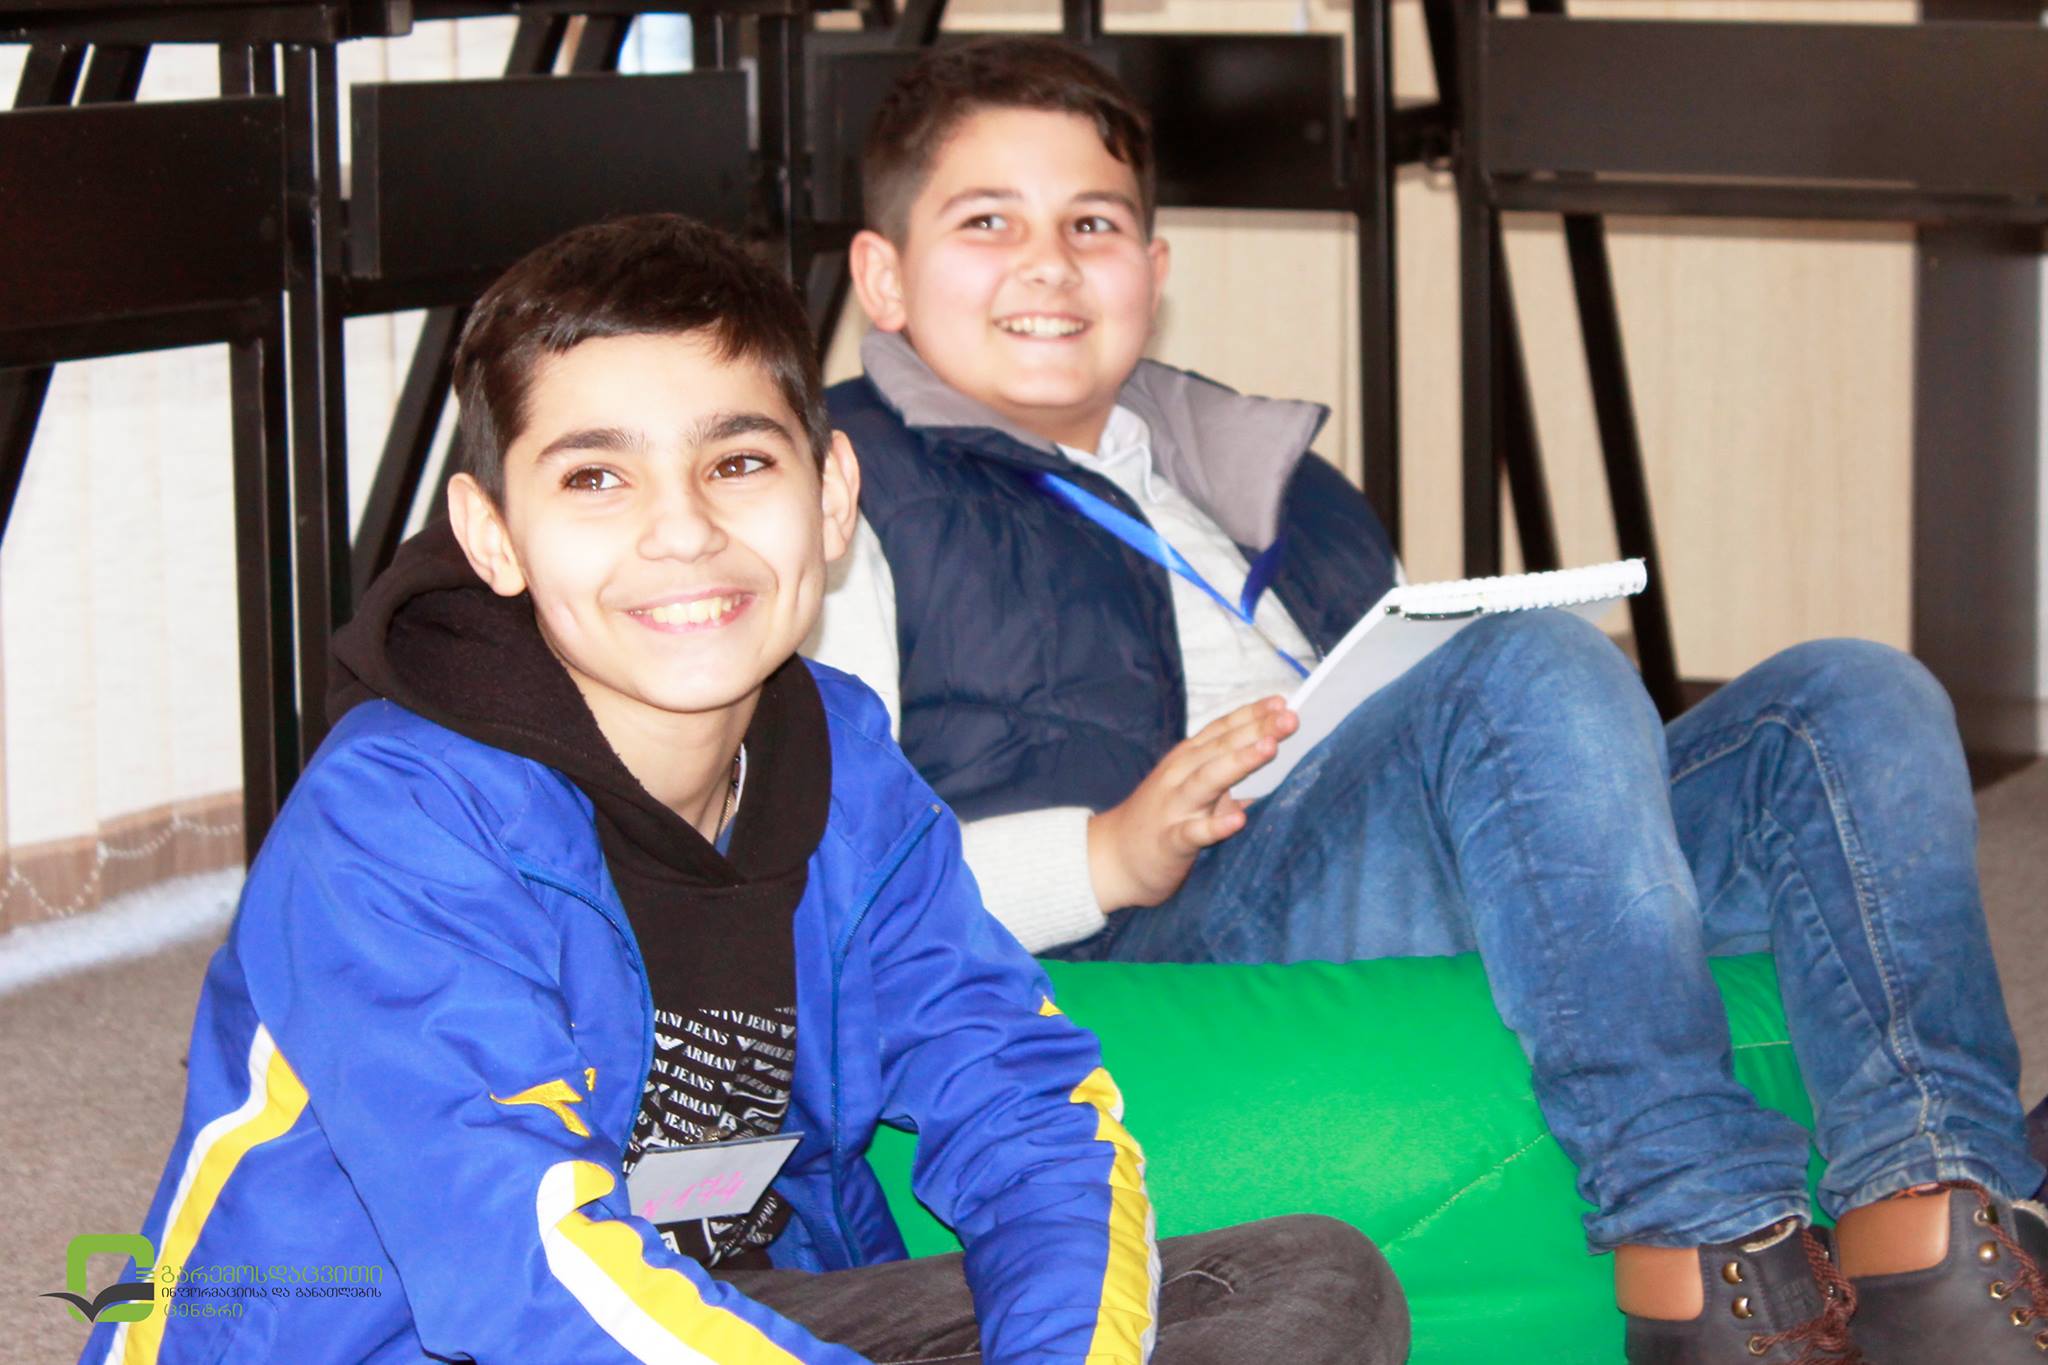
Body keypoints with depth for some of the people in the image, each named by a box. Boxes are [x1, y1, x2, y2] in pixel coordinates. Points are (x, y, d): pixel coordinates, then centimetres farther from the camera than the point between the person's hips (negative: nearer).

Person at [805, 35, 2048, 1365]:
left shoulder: (1261, 470, 35)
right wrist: (1103, 857, -18)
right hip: (1147, 949, -7)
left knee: (1854, 701, -11)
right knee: (1539, 666, -31)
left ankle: (1935, 1210, -34)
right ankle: (1708, 1245, -38)